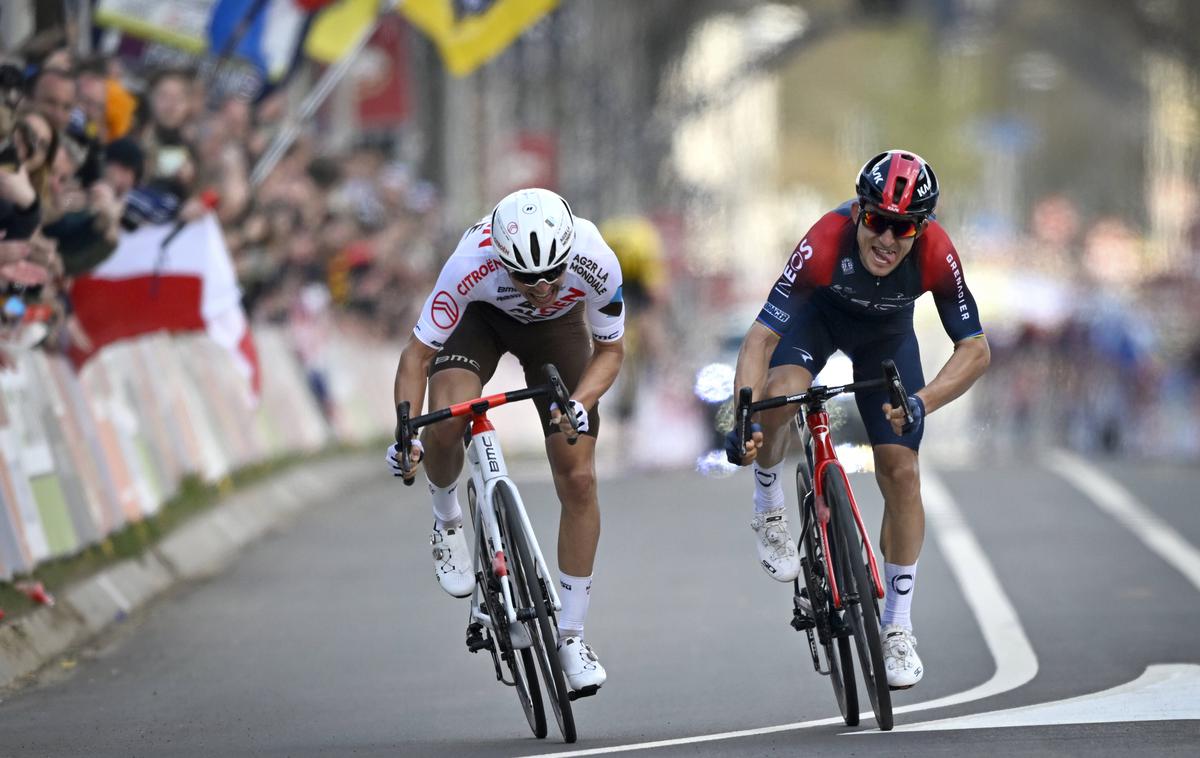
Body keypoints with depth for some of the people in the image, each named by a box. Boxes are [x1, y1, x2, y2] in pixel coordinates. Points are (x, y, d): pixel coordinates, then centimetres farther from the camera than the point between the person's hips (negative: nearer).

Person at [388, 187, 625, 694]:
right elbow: (417, 353, -29)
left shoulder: (595, 263, -36)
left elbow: (610, 350, -18)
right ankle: (447, 523, 2)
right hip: (483, 316, -1)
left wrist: (580, 403, -37)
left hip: (557, 328, 1)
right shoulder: (471, 264, -40)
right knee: (446, 420, -32)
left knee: (578, 480, -8)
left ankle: (571, 636, 6)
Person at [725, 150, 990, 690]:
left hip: (886, 334, 2)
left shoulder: (936, 255, -35)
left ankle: (897, 627, 8)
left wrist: (921, 402, -46)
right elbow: (761, 337, -40)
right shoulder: (826, 242, -40)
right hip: (819, 315, -2)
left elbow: (976, 350, -29)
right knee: (780, 394, -34)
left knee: (900, 472, -6)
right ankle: (768, 509, -5)